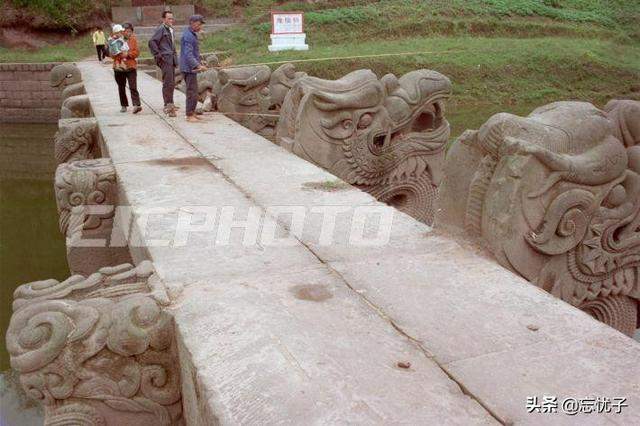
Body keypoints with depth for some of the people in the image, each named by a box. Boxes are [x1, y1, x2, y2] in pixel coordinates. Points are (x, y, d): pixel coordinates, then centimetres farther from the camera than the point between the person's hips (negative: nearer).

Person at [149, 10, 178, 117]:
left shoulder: (171, 29, 19)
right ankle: (169, 105, -12)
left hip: (172, 59, 9)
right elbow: (152, 42, -16)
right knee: (168, 83, -12)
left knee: (172, 83, 11)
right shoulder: (161, 29, -8)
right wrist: (158, 55, -16)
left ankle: (168, 105, 19)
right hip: (165, 59, -9)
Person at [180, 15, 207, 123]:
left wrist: (200, 63, 25)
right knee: (192, 92, -9)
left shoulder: (193, 35, 16)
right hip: (189, 69, -10)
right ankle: (189, 115, -5)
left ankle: (191, 113, 23)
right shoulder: (188, 36, -16)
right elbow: (188, 55, -25)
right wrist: (198, 66, -32)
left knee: (192, 91, 15)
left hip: (192, 68, 10)